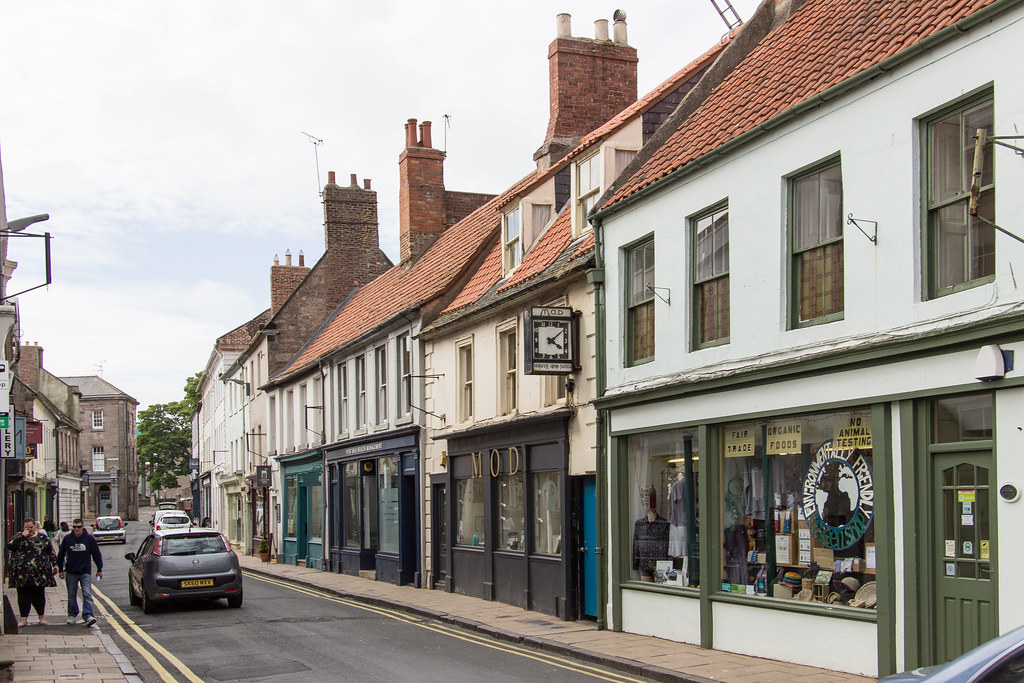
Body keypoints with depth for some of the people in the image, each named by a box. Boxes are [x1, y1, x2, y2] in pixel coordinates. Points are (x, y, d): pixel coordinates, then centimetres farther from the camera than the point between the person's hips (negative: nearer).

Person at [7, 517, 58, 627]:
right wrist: (22, 536, -13)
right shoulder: (19, 537, 8)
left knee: (39, 595, 5)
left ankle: (42, 616, 19)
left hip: (39, 573, 0)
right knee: (23, 595, 0)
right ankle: (24, 618, 6)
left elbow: (51, 552, 12)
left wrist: (54, 564, 4)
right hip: (22, 572, 0)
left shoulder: (42, 538, 8)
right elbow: (10, 547, -9)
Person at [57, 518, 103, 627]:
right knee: (71, 595, 12)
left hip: (85, 572, -2)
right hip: (71, 573, 2)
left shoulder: (89, 538, -3)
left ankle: (88, 615, -16)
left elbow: (97, 554, 4)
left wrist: (99, 570, 5)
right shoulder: (67, 539, 1)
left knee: (87, 594, -11)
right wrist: (60, 570, 8)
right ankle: (72, 614, 27)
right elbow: (61, 555, 10)